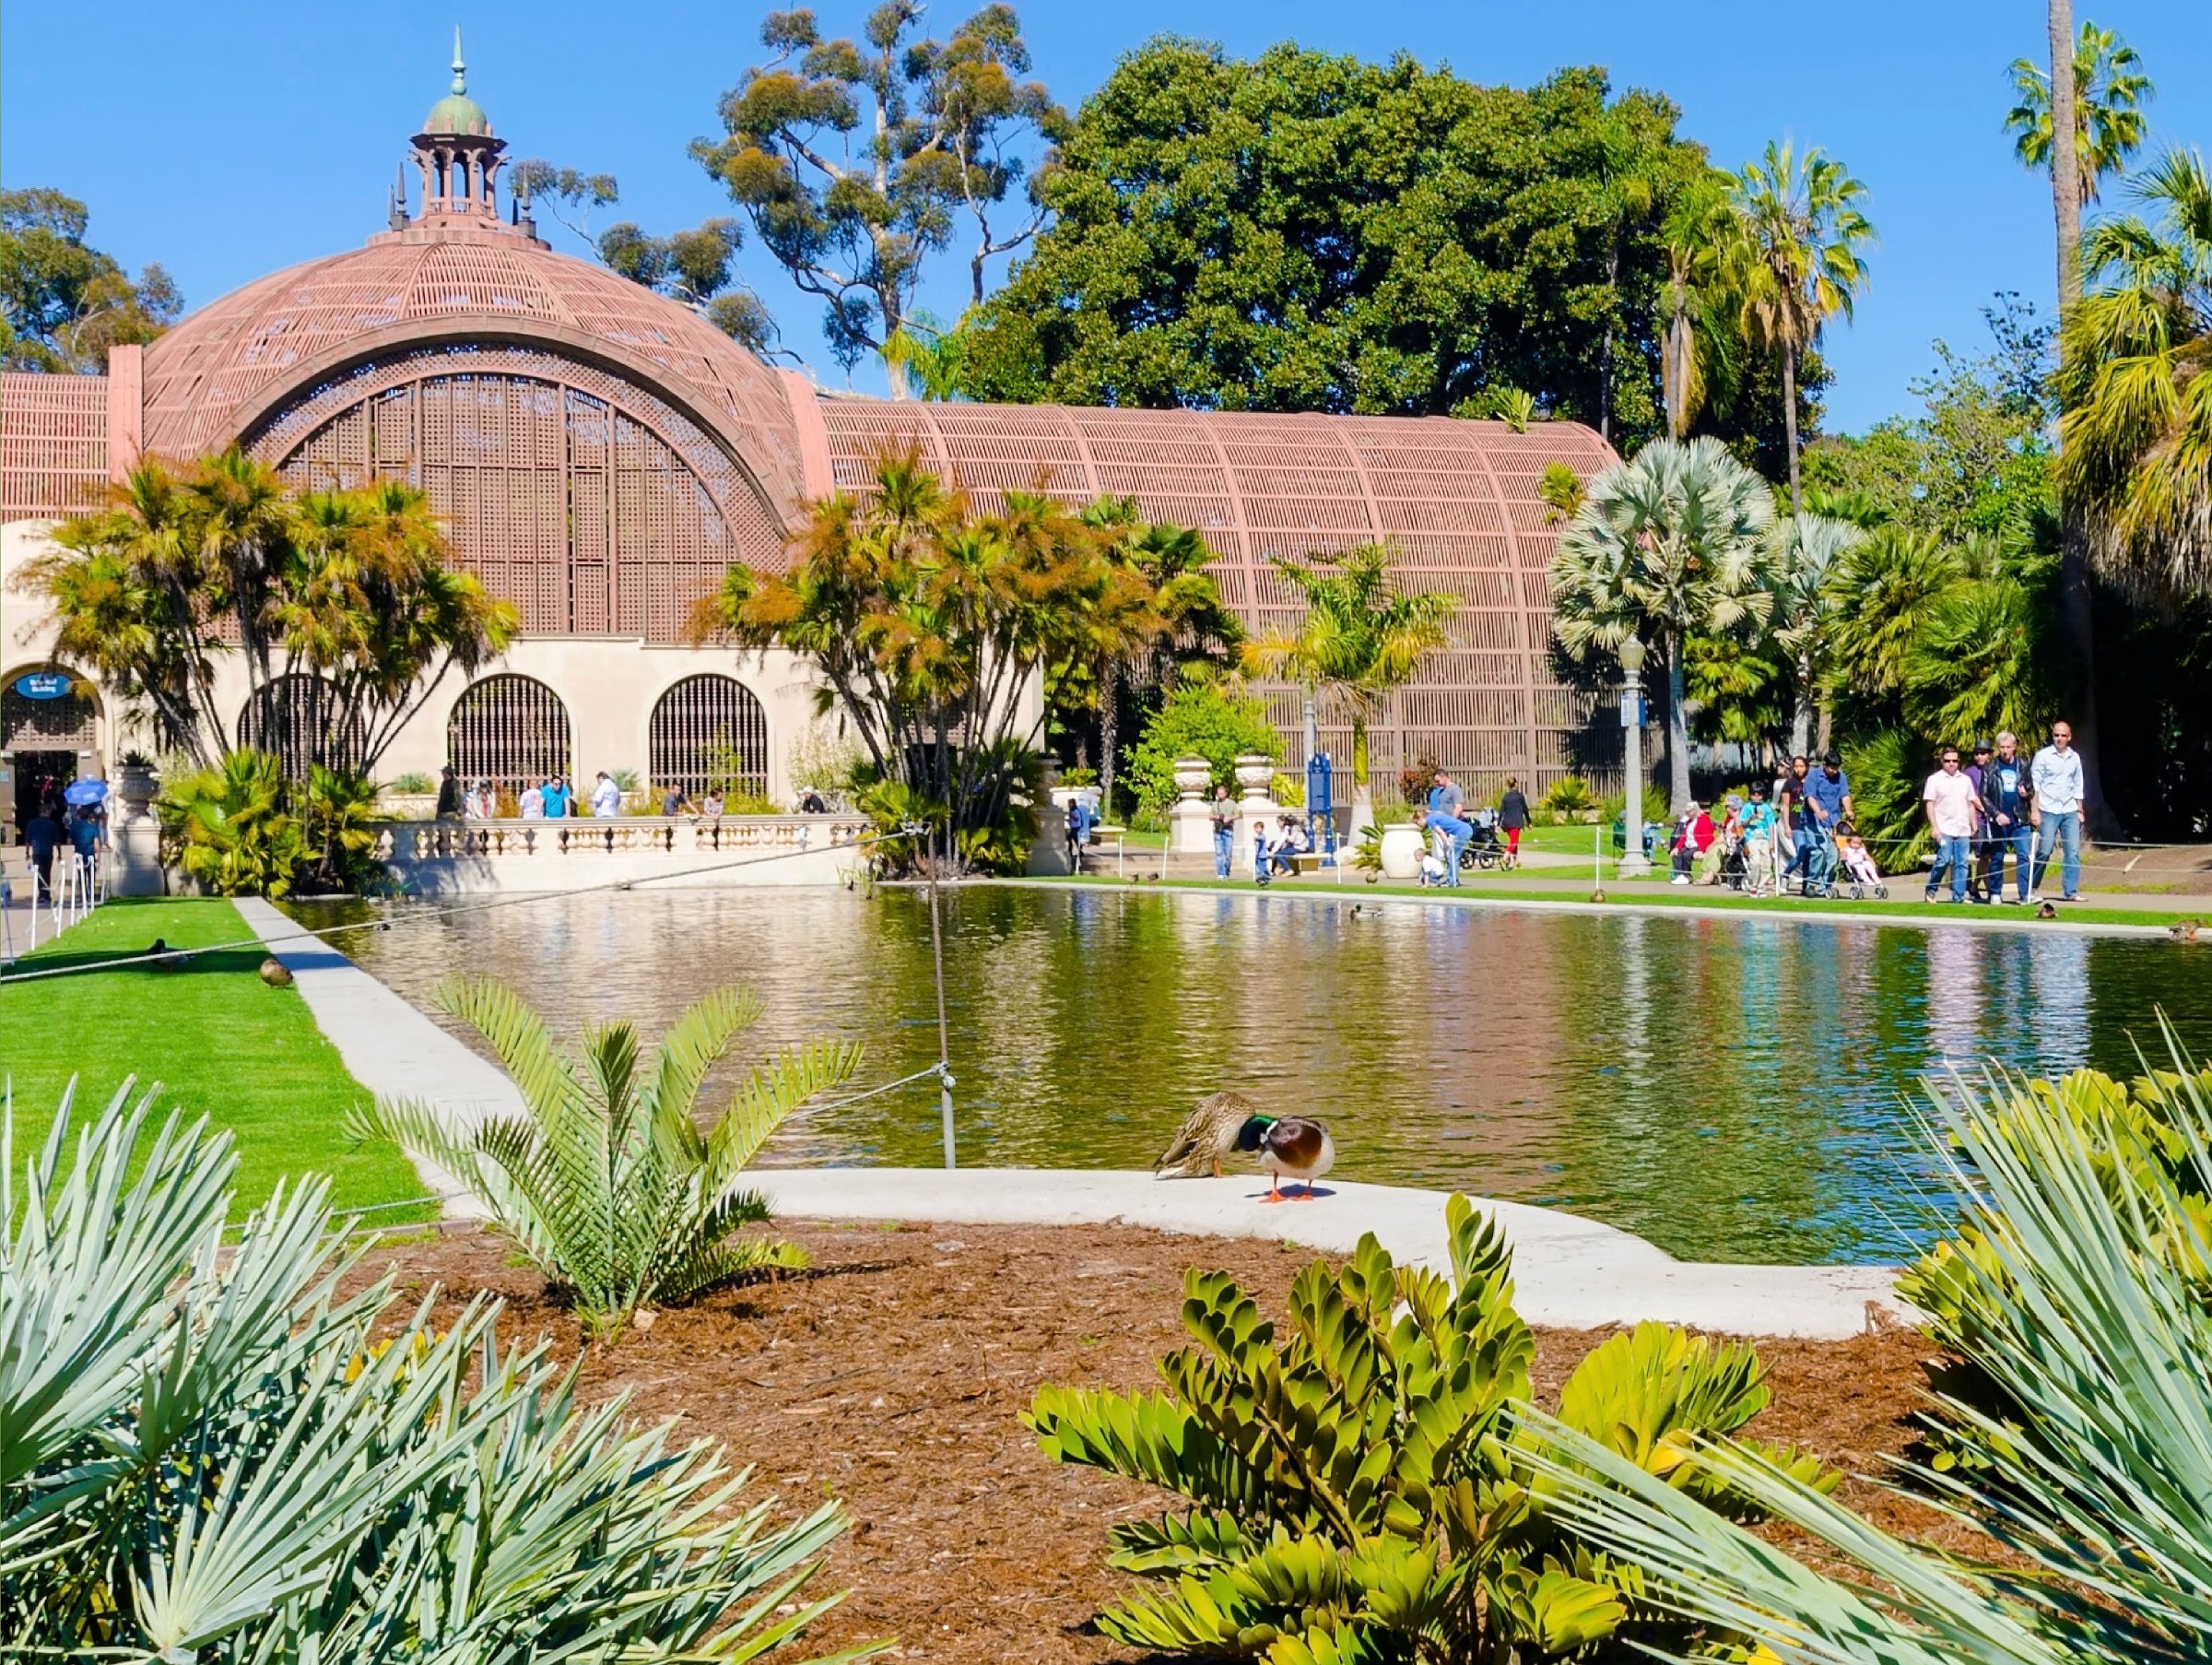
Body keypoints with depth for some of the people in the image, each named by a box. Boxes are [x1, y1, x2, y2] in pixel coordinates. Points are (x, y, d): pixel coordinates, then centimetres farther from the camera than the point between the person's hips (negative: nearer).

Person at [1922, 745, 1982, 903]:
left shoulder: (1965, 780, 15)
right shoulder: (1935, 780, 1)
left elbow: (1971, 805, 19)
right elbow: (1929, 804, -3)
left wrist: (1974, 827, 13)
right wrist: (1934, 827, -11)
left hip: (1963, 831, 5)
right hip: (1944, 829, -5)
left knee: (1962, 863, 1)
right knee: (1943, 860, -13)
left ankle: (1958, 897, 3)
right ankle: (1931, 891, 3)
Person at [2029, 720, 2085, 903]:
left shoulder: (2075, 757, 11)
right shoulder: (2043, 756, -2)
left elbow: (2077, 787, 18)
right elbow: (2034, 785, -4)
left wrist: (2079, 810, 14)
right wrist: (2034, 811, -11)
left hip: (2070, 811, 4)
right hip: (2048, 811, -4)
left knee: (2073, 852, -1)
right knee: (2044, 851, -5)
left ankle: (2071, 891, 2)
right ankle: (2033, 889, 9)